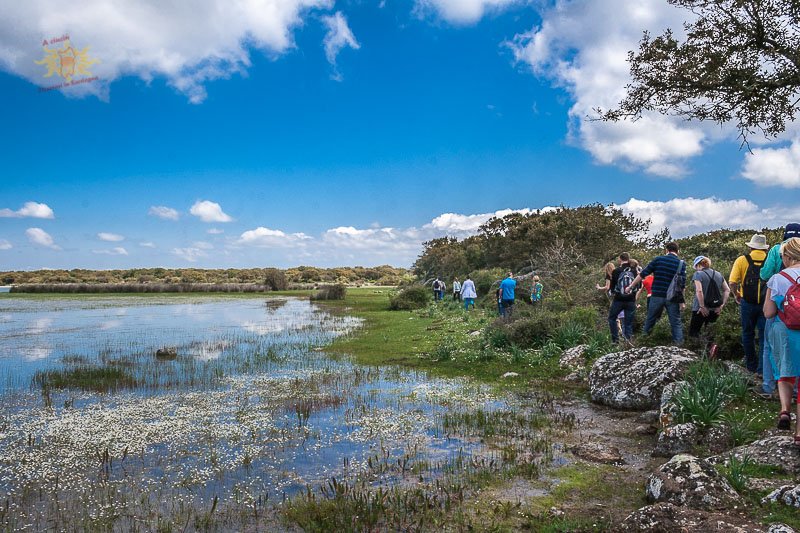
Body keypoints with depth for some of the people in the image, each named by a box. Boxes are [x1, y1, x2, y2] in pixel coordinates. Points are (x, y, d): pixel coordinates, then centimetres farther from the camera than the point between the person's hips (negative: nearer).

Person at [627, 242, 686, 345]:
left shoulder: (658, 259, 2)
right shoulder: (682, 264, 2)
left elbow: (642, 274, 1)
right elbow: (682, 285, -4)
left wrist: (630, 287, 9)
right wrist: (682, 302, -1)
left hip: (656, 296, 1)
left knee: (650, 319, 16)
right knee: (676, 323, 7)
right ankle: (678, 343, 4)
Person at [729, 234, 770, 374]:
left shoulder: (742, 260, -3)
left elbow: (732, 282, -11)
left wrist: (736, 294, 8)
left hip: (747, 303, 0)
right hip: (766, 303, 0)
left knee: (748, 334, 14)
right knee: (764, 336, 8)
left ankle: (751, 365, 24)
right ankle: (763, 368, 6)